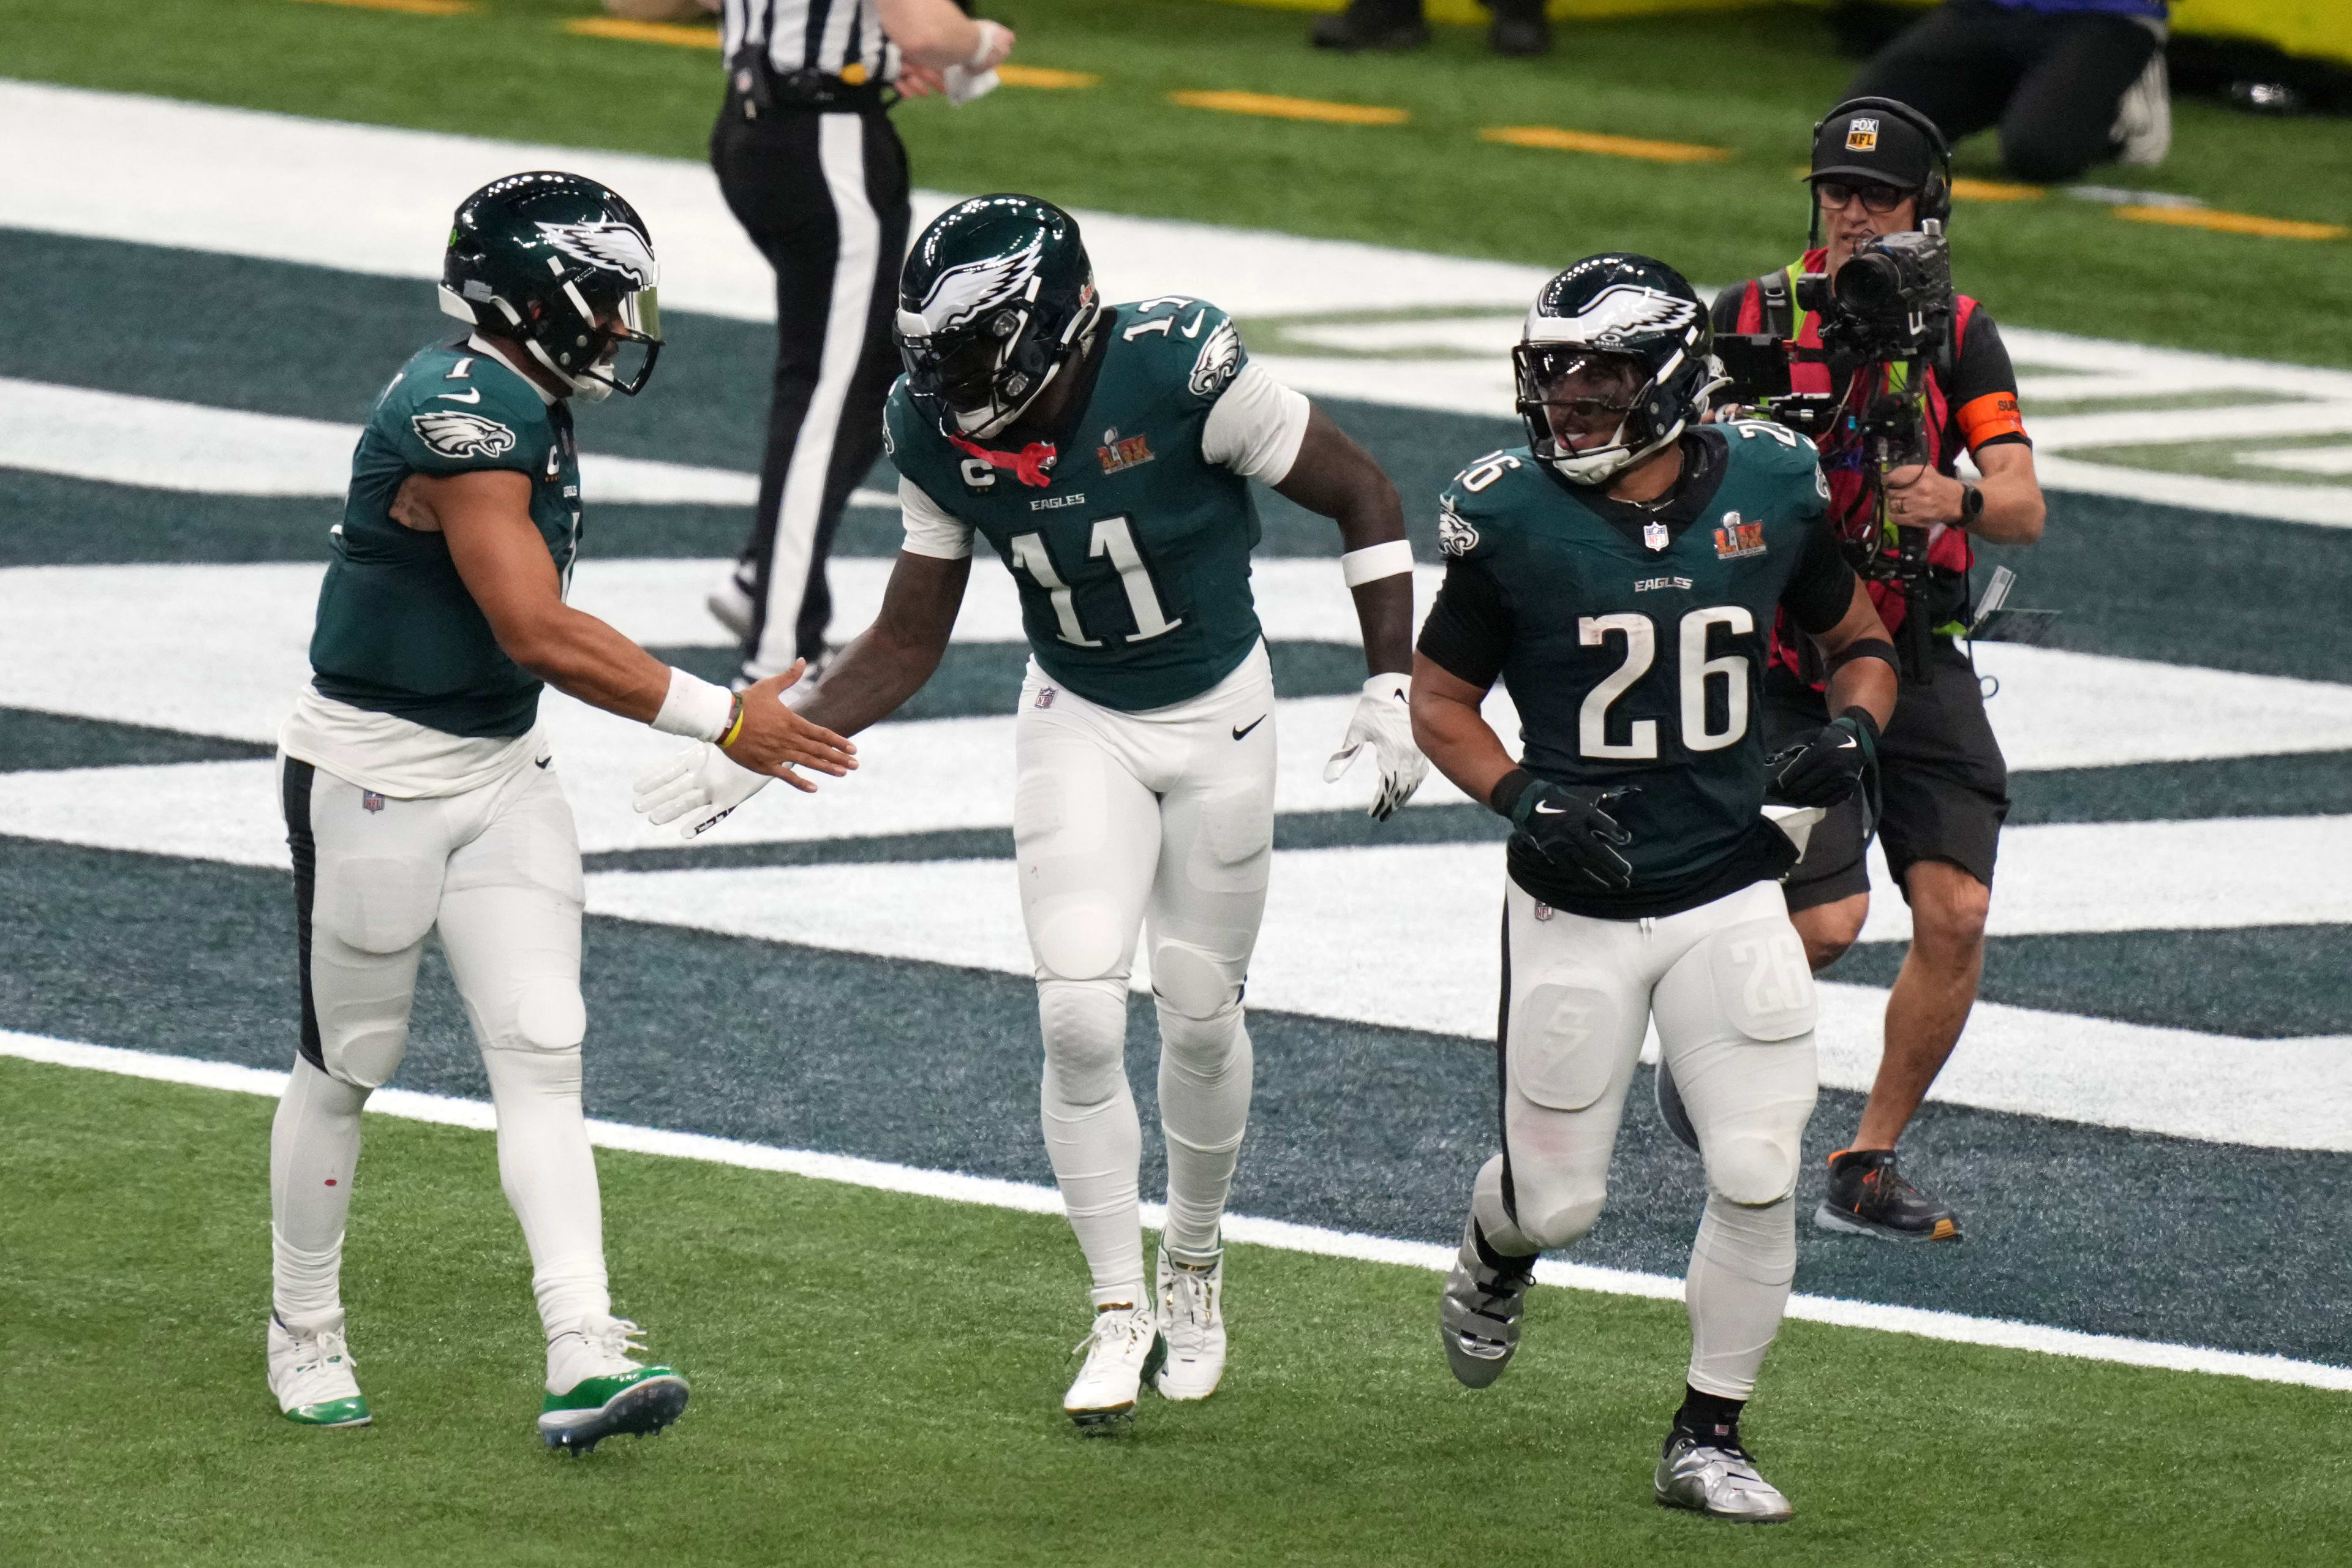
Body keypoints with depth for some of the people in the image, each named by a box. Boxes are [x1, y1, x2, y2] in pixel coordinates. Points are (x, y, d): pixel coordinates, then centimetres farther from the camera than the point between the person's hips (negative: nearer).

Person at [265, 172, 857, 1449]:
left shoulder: (526, 407, 5)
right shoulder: (460, 419, -25)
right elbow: (536, 633, -29)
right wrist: (726, 721, -25)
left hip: (499, 770, 8)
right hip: (375, 778, -8)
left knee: (542, 1055, -3)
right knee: (346, 1063, 8)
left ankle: (583, 1360, -10)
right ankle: (304, 1334, 26)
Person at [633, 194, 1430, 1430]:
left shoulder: (1179, 371, -28)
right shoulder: (939, 433, -15)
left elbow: (1362, 498, -15)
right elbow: (908, 643, -3)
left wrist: (1394, 688, -18)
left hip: (1217, 718, -2)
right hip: (1078, 725, 2)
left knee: (1199, 1015, 8)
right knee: (1079, 1020, -11)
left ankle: (1193, 1264, 33)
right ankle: (1118, 1308, 4)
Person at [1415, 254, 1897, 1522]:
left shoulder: (1768, 492, -3)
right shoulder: (1515, 515, -10)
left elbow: (1858, 641, 13)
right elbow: (1438, 697, 1)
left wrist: (1854, 728, -9)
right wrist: (1520, 796, -17)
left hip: (1730, 895, 1)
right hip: (1575, 907, -1)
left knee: (1756, 1180, -6)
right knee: (1558, 1201, 5)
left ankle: (1706, 1440, 11)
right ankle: (1495, 1253, 43)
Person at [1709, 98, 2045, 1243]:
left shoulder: (1959, 334, 2)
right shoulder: (1750, 318, -1)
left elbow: (2024, 511, -6)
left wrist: (1960, 498, -27)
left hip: (1917, 665, 2)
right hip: (1788, 666, -2)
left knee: (1956, 913, -10)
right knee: (1827, 922, -14)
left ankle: (1868, 1167, 5)